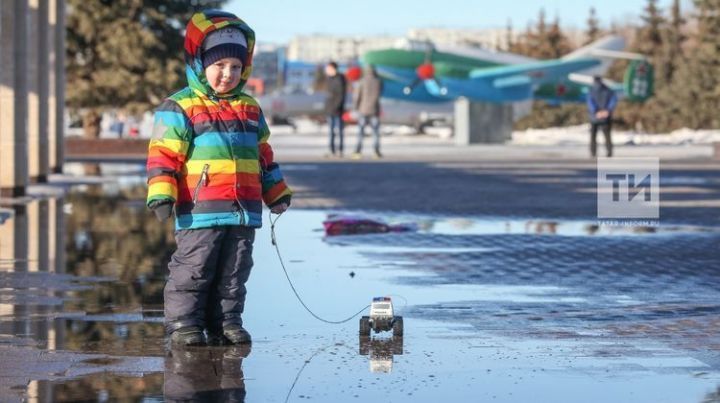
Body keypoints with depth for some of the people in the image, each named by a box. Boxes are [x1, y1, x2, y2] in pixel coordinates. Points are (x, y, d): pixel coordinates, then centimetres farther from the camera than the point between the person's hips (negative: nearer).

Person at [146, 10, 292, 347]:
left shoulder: (250, 110, 16)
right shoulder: (180, 109, -3)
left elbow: (264, 156, 25)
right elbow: (163, 155, -7)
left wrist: (277, 193, 24)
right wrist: (161, 196, -16)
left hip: (244, 212, 6)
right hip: (200, 211, -6)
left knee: (233, 275, 10)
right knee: (192, 270, -2)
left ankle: (226, 322, 18)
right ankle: (183, 323, 6)